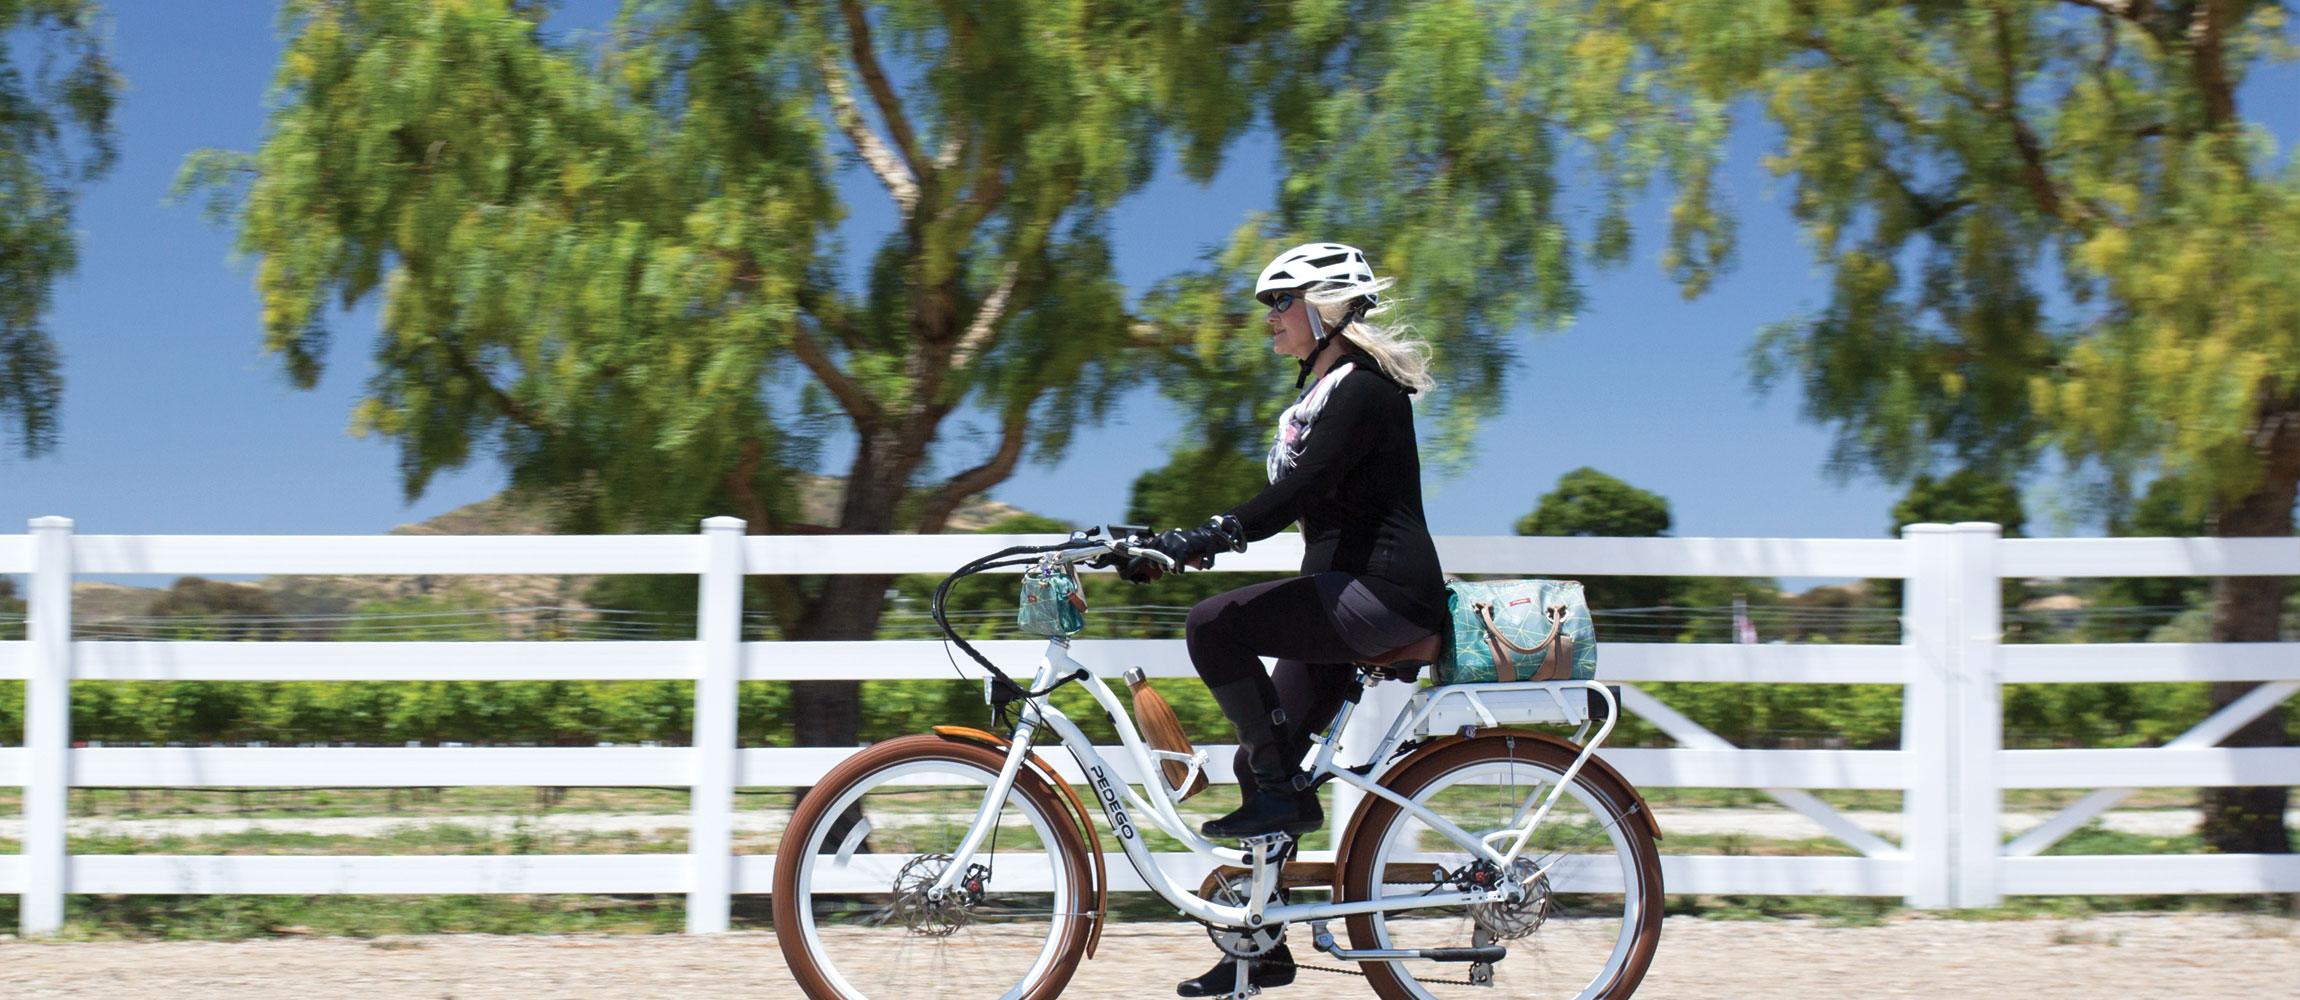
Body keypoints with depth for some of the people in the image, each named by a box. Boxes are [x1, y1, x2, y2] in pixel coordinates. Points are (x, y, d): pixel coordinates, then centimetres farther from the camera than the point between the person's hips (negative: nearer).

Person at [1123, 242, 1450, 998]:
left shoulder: (1365, 390, -12)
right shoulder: (1320, 392, 18)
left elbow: (1298, 492, -24)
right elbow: (1291, 499, 19)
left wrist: (1195, 541, -32)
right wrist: (1188, 543, 10)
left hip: (1383, 594, -10)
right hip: (1344, 596, 10)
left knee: (1216, 624, -26)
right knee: (1261, 760, 6)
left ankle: (1286, 793, -14)